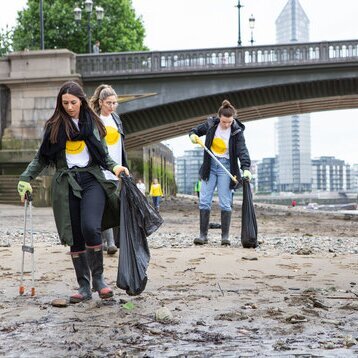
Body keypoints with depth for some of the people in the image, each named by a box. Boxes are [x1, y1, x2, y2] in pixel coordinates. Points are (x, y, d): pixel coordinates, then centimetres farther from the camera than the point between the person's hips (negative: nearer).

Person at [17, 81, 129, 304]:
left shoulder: (93, 123, 9)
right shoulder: (55, 126, 8)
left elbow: (104, 154, 14)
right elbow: (42, 158, 14)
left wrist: (115, 167, -5)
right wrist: (25, 178, 6)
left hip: (92, 179, -1)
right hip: (66, 183, 1)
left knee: (90, 227, -21)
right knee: (75, 237, 2)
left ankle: (98, 278, -4)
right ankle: (84, 287, 11)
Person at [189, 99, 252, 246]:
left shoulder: (237, 131, -10)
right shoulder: (211, 124, -3)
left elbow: (242, 151, -19)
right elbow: (196, 130, 14)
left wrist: (246, 168, -33)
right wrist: (193, 135, -10)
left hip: (226, 167, -3)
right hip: (210, 165, 3)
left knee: (225, 203, -4)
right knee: (204, 201, -1)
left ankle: (225, 236, 3)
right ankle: (203, 235, 4)